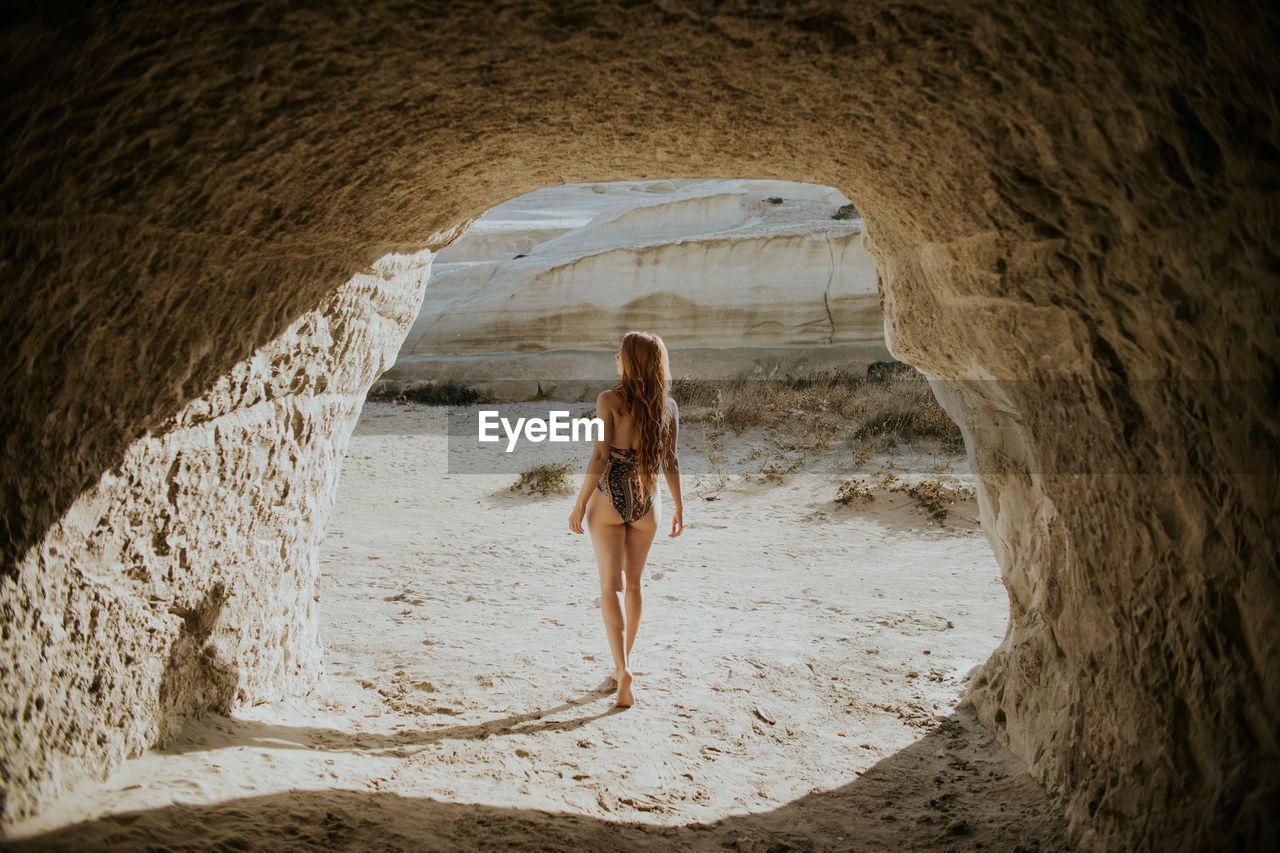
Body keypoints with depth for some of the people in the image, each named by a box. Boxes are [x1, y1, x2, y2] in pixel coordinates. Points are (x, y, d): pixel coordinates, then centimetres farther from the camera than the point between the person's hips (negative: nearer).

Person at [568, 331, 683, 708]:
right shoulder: (668, 406, 1)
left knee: (609, 586, 2)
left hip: (610, 497, -4)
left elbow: (600, 456, -15)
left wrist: (579, 504, -8)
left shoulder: (610, 400, -11)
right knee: (632, 584, 19)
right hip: (646, 501, 4)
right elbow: (670, 461, 6)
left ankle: (623, 668, -11)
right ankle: (624, 663, 31)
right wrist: (679, 506, 16)